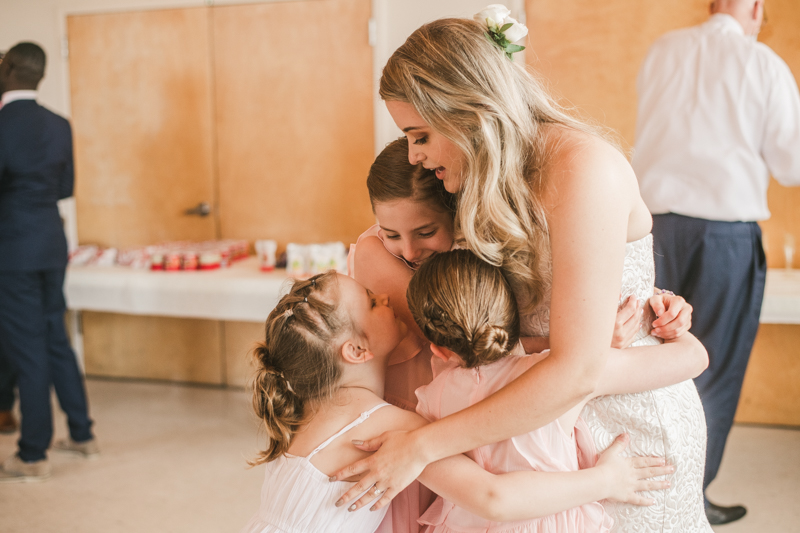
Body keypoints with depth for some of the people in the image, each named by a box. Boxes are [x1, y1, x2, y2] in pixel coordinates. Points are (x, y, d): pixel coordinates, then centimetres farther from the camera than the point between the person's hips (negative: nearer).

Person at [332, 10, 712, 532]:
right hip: (552, 411, 7)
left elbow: (579, 369, -31)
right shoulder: (503, 179, -1)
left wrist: (423, 445, -27)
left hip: (629, 416, -7)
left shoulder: (583, 167, -27)